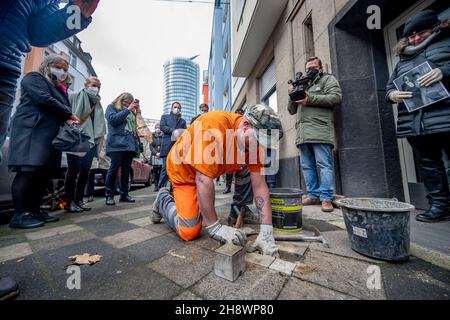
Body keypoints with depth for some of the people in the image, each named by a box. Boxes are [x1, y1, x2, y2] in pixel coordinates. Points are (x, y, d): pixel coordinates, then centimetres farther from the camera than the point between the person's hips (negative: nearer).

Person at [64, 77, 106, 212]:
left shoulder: (98, 104, 21)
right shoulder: (77, 97, 4)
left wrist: (99, 138, 7)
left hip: (91, 140, 5)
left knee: (85, 171, 5)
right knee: (74, 170, -4)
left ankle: (78, 200, 15)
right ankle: (69, 201, 8)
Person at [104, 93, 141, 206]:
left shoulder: (131, 111, 25)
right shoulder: (112, 107, 13)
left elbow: (136, 123, 19)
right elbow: (113, 119, -6)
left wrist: (137, 111, 7)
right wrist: (128, 109, -6)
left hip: (130, 143, 5)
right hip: (117, 143, -4)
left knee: (126, 170, 4)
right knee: (114, 168, -8)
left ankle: (124, 194, 11)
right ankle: (109, 196, 3)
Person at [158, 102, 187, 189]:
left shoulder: (183, 121, 27)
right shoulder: (165, 117, 20)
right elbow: (162, 127, 2)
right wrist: (173, 131, -13)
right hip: (168, 145, -3)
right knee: (166, 167, -7)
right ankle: (161, 188, 1)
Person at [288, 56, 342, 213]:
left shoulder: (328, 79, 17)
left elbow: (336, 97, -2)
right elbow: (292, 110, 25)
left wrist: (311, 99, -9)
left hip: (320, 131, -6)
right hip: (303, 134, 6)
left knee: (324, 165, -9)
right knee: (307, 166, 3)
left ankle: (326, 198, -5)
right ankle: (313, 195, 10)